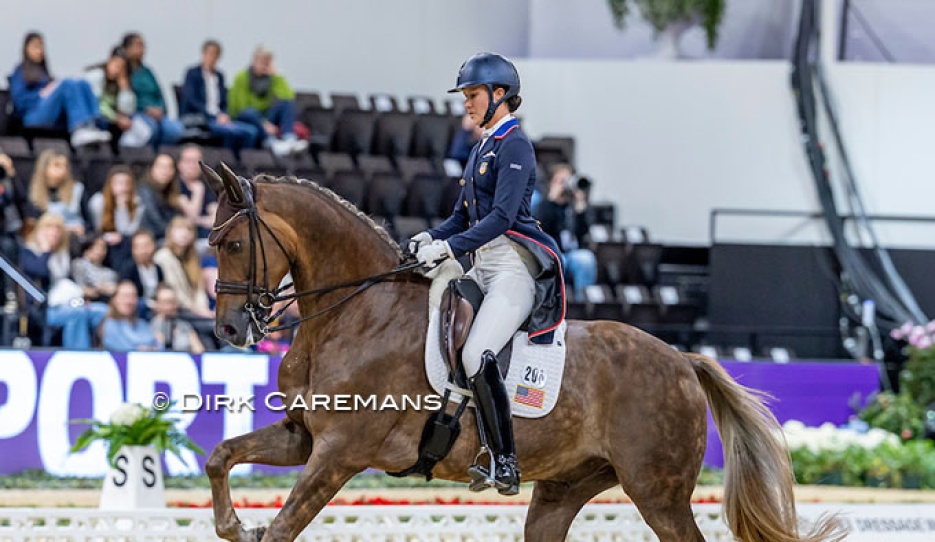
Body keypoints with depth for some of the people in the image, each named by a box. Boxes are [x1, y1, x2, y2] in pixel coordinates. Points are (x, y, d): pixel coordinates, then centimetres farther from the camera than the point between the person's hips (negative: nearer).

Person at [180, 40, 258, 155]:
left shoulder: (219, 75, 21)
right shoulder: (193, 73, 2)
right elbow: (192, 101, -9)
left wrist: (224, 115, -3)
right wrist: (216, 116, -17)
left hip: (219, 118, 7)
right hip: (199, 119, -7)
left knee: (252, 131, -19)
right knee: (231, 131, -35)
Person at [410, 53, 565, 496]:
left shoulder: (514, 146, -9)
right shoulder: (482, 149, 19)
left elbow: (502, 217, -19)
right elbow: (463, 216, 21)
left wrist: (447, 248, -24)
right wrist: (429, 239, 2)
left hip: (514, 267, -10)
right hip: (482, 266, 10)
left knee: (476, 356, -25)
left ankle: (506, 464, -22)